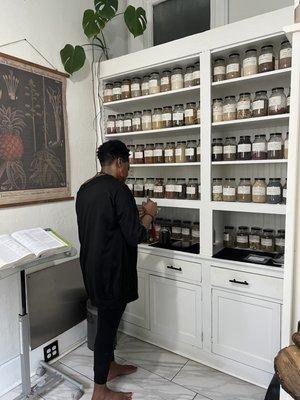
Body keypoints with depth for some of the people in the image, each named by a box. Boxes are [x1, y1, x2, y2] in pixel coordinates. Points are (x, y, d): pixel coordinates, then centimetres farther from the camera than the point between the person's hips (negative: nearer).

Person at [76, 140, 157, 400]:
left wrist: (134, 214, 16)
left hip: (92, 267, 9)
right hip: (111, 270, -9)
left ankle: (110, 366, 43)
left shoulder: (85, 189, 7)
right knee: (108, 323, 5)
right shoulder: (118, 190, -20)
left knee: (107, 319, 23)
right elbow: (136, 236, -21)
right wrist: (149, 214, -4)